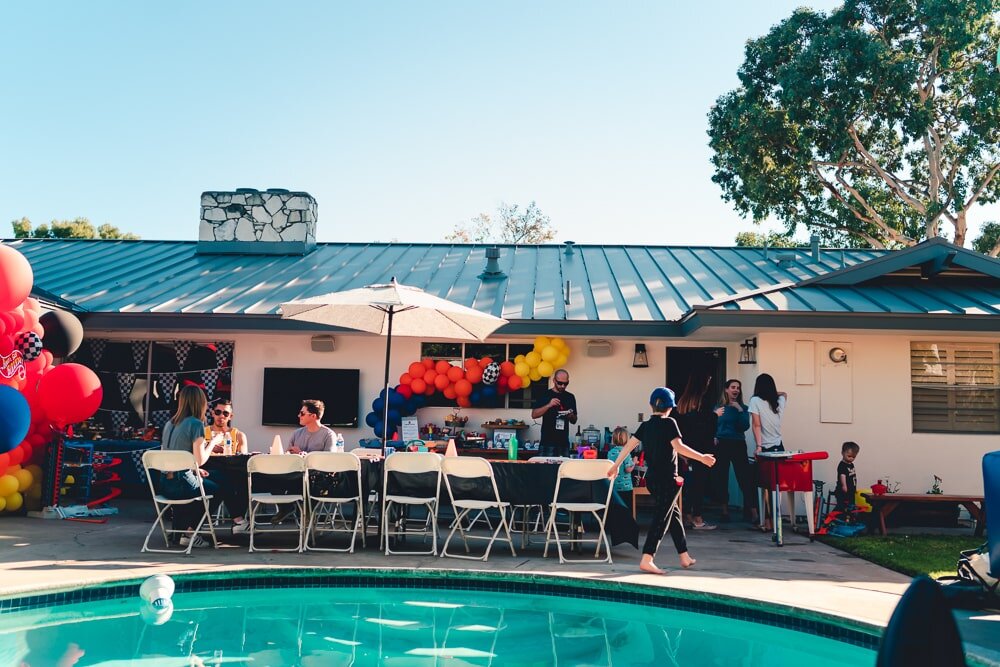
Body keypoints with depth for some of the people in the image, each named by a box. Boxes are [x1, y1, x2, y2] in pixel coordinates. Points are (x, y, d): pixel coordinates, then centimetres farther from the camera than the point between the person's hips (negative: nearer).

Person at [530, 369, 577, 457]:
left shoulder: (570, 397, 11)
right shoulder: (545, 395, 2)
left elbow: (574, 421, 17)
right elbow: (534, 415, -4)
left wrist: (571, 416, -5)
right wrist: (549, 405, -16)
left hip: (564, 443, 3)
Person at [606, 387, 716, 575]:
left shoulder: (645, 425, 9)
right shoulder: (669, 423, -9)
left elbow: (629, 445, 11)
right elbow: (679, 447, -19)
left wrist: (616, 466, 19)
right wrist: (702, 458, -15)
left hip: (651, 478, 7)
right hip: (667, 478, -7)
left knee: (674, 513, 19)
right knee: (661, 518, -7)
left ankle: (684, 557, 27)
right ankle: (646, 560, -14)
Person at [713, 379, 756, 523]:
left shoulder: (743, 407, 6)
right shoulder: (718, 407, 5)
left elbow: (745, 426, -6)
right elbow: (712, 426, 3)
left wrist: (740, 410, -11)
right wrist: (713, 438, -14)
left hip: (738, 445, -1)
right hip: (721, 445, 1)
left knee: (744, 478, -8)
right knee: (722, 478, 3)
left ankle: (752, 511, -9)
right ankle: (725, 510, 12)